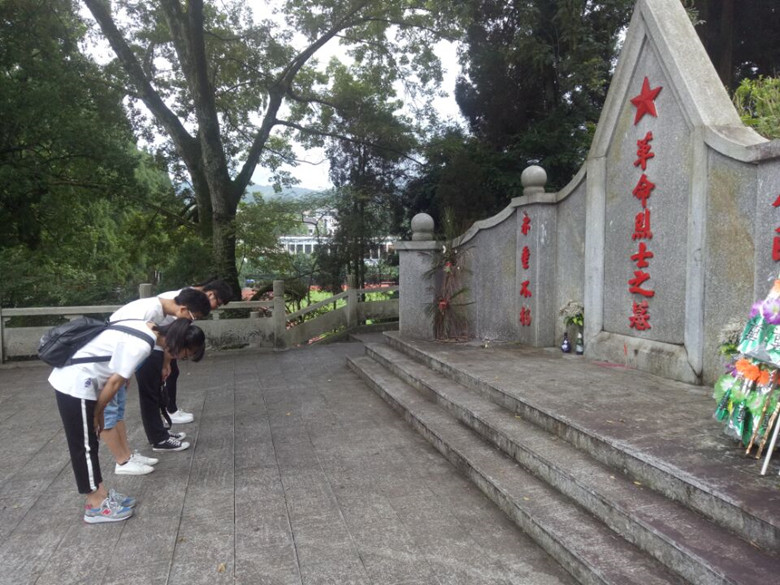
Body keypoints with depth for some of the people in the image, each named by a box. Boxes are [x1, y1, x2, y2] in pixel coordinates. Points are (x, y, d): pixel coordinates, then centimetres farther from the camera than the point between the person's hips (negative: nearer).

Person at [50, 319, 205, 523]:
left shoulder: (147, 330, 6)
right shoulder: (141, 345, -23)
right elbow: (115, 382, -17)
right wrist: (98, 413, -2)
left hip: (74, 378, 10)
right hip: (75, 383, -10)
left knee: (90, 442, 16)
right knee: (85, 445, 1)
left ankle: (99, 493, 27)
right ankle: (96, 505, 13)